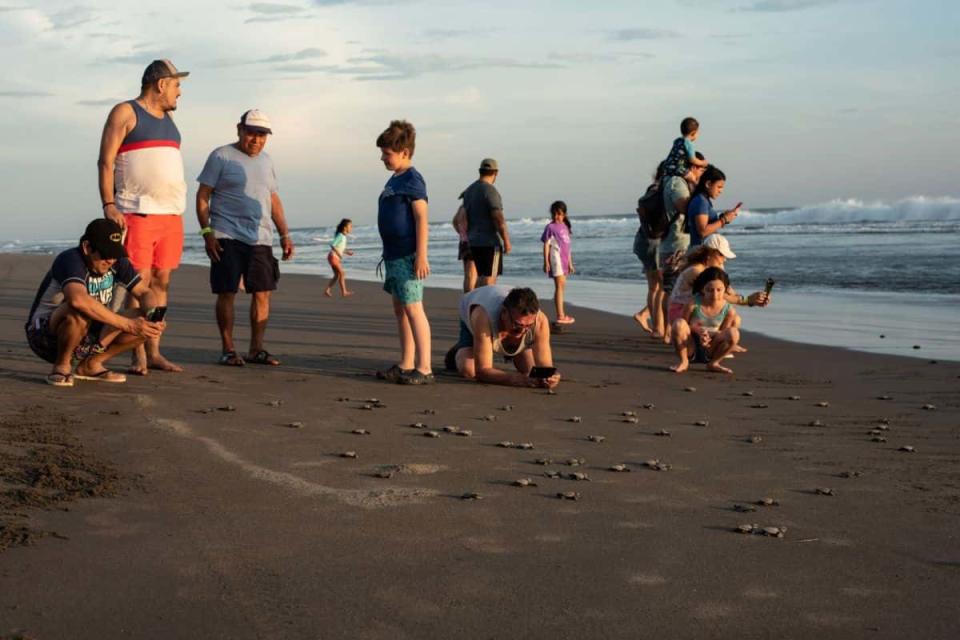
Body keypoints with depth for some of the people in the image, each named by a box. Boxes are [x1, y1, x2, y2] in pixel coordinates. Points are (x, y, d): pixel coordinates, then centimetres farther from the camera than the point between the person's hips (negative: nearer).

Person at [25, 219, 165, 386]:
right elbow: (78, 300, -45)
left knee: (144, 325, -10)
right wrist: (127, 324, -45)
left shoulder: (117, 262, -4)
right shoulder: (70, 260, -25)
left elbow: (146, 292, 2)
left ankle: (90, 365, 2)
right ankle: (62, 366, -14)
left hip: (87, 335, 7)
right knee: (79, 313, -39)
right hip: (45, 334, -7)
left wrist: (152, 315, -22)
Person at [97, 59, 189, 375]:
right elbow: (106, 161, -6)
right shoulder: (125, 113, 0)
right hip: (137, 214, -7)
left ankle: (154, 353, 9)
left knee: (161, 281, 5)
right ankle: (138, 356, -5)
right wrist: (108, 205, -16)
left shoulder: (167, 117, 21)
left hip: (171, 214, 7)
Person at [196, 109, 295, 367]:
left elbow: (274, 200, 22)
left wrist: (285, 234, 14)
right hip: (227, 238, -5)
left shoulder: (266, 161, 17)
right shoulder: (221, 157, -1)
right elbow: (203, 196, -3)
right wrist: (206, 233, -12)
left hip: (260, 239, 5)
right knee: (227, 293, -3)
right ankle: (227, 349, 5)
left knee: (263, 293, 2)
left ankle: (256, 349, 11)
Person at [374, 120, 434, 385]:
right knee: (400, 309, 12)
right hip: (394, 254, 10)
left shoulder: (412, 179, -11)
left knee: (413, 308, -10)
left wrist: (421, 256, -21)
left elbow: (421, 218, -17)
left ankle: (424, 368, -9)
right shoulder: (394, 180, 16)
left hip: (408, 255, -10)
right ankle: (406, 365, 18)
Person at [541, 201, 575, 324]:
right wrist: (546, 262, -15)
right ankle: (560, 316, -11)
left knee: (562, 285, 10)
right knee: (560, 285, -10)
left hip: (564, 259, 7)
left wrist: (570, 263, 21)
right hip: (556, 258, -7)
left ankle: (561, 314, 16)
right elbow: (546, 245, -8)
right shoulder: (550, 227, -6)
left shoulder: (564, 227, 14)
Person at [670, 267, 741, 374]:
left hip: (709, 352, 1)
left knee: (734, 333, -25)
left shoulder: (729, 311, -9)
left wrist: (709, 341, -25)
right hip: (690, 349, -1)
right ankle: (683, 362, -9)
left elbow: (722, 334, -3)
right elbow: (681, 327, -6)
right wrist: (698, 331, -24)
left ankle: (713, 364, -2)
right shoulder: (693, 304, -13)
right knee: (679, 323, -31)